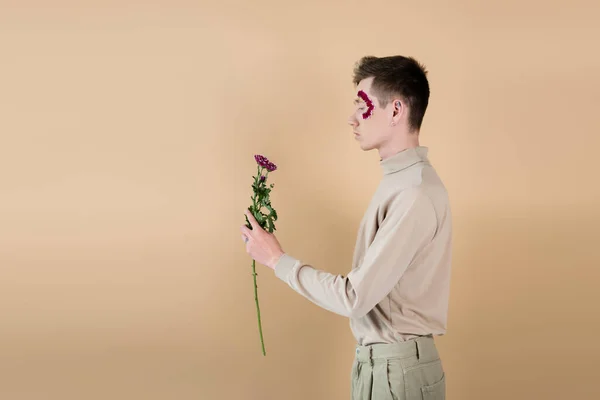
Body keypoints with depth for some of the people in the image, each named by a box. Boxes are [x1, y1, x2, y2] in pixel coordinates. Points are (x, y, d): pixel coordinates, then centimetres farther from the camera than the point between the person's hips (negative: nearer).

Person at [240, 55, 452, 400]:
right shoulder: (401, 180, 8)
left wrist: (277, 259, -12)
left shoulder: (416, 195, -22)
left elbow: (353, 298, -22)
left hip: (396, 371, -8)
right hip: (379, 362, 8)